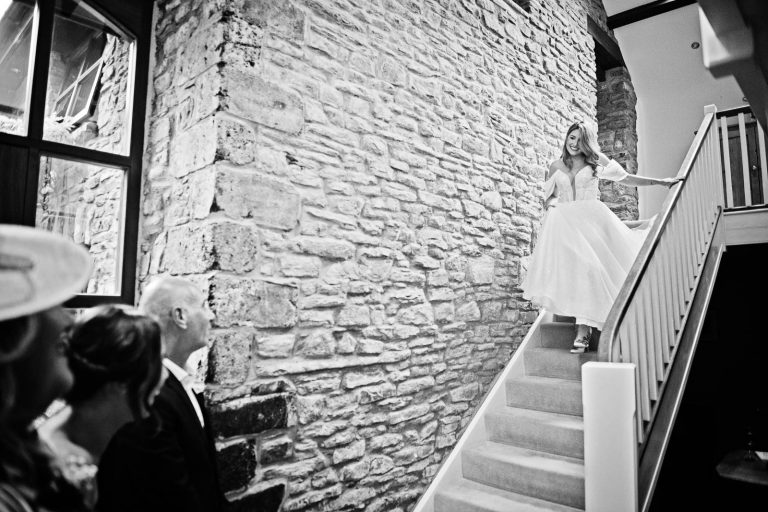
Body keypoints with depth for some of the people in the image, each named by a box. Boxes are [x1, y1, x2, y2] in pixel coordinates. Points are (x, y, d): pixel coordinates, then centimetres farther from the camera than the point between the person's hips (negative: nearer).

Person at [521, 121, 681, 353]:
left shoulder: (596, 161, 9)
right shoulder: (556, 166, 14)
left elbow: (626, 179, 12)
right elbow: (548, 195, 21)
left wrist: (661, 181, 11)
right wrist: (551, 203, 1)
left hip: (591, 221, -2)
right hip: (564, 224, 2)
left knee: (587, 268, -18)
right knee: (567, 267, -16)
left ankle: (583, 331, -18)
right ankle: (583, 327, -9)